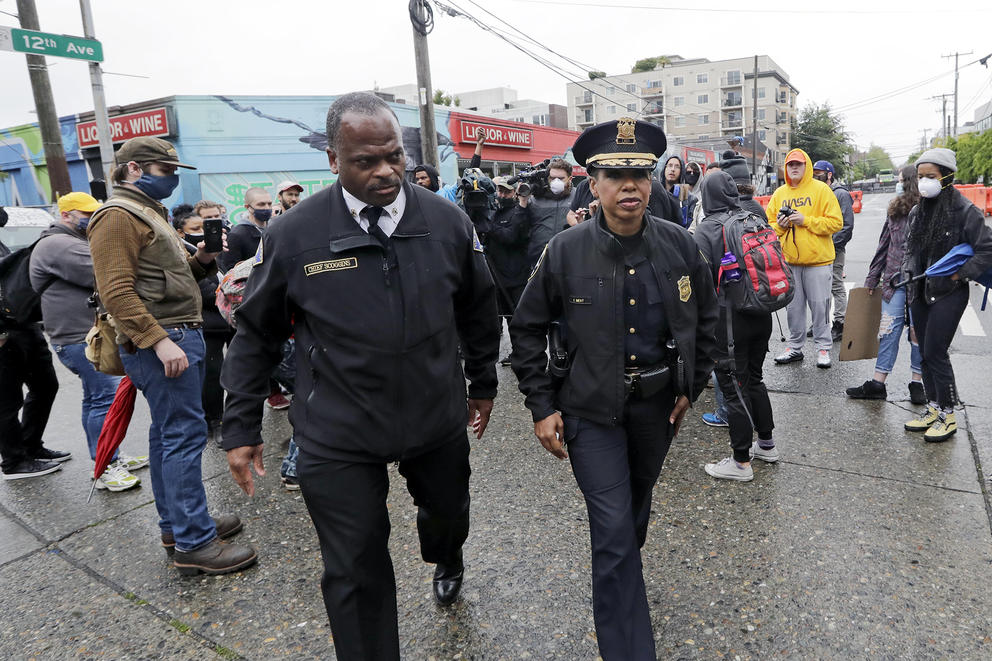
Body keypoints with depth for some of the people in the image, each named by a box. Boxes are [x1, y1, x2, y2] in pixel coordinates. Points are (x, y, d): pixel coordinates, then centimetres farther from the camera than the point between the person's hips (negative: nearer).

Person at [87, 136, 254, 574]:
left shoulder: (148, 213, 22)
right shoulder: (117, 217, -10)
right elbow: (116, 292, -19)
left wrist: (202, 259, 6)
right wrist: (160, 340, -26)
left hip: (179, 335, 10)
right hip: (162, 341, -10)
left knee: (169, 432, 14)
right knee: (185, 434, -9)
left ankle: (175, 525, 25)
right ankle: (193, 543, -3)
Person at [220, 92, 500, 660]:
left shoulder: (447, 221, -6)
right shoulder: (294, 235, -11)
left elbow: (479, 309, 7)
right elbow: (256, 334, 0)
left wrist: (484, 384, 14)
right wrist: (241, 427, 2)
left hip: (439, 420, 3)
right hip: (337, 440, -2)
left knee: (448, 510, 27)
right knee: (356, 573, 5)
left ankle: (447, 560, 65)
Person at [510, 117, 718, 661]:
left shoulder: (678, 245, -6)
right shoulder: (564, 253, -14)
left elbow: (705, 317, 8)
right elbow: (526, 329, -4)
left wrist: (691, 387, 7)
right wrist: (541, 406, -7)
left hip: (658, 404, 4)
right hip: (591, 409, -3)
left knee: (636, 504, 24)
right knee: (613, 529, -4)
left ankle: (619, 580, 53)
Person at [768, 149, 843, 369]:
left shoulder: (821, 189, -2)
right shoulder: (779, 193, 10)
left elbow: (835, 222, -7)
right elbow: (768, 224, 14)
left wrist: (806, 220, -16)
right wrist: (779, 226, -8)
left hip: (818, 260, -4)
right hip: (789, 260, 4)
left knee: (819, 305, 0)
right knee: (793, 305, 9)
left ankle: (823, 347, 13)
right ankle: (795, 347, 21)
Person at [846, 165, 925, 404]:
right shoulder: (895, 210, 10)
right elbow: (884, 246, 15)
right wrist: (872, 279, 16)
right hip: (895, 280, 4)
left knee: (918, 332, 4)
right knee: (888, 329, 2)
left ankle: (918, 383, 18)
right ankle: (877, 384, 5)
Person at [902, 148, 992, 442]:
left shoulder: (965, 211, -12)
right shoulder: (916, 211, 7)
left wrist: (960, 274, -17)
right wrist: (908, 271, 3)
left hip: (948, 294, -6)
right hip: (919, 293, 6)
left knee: (935, 352, -6)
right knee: (925, 353, 11)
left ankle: (947, 416, 8)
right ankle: (933, 408, 24)